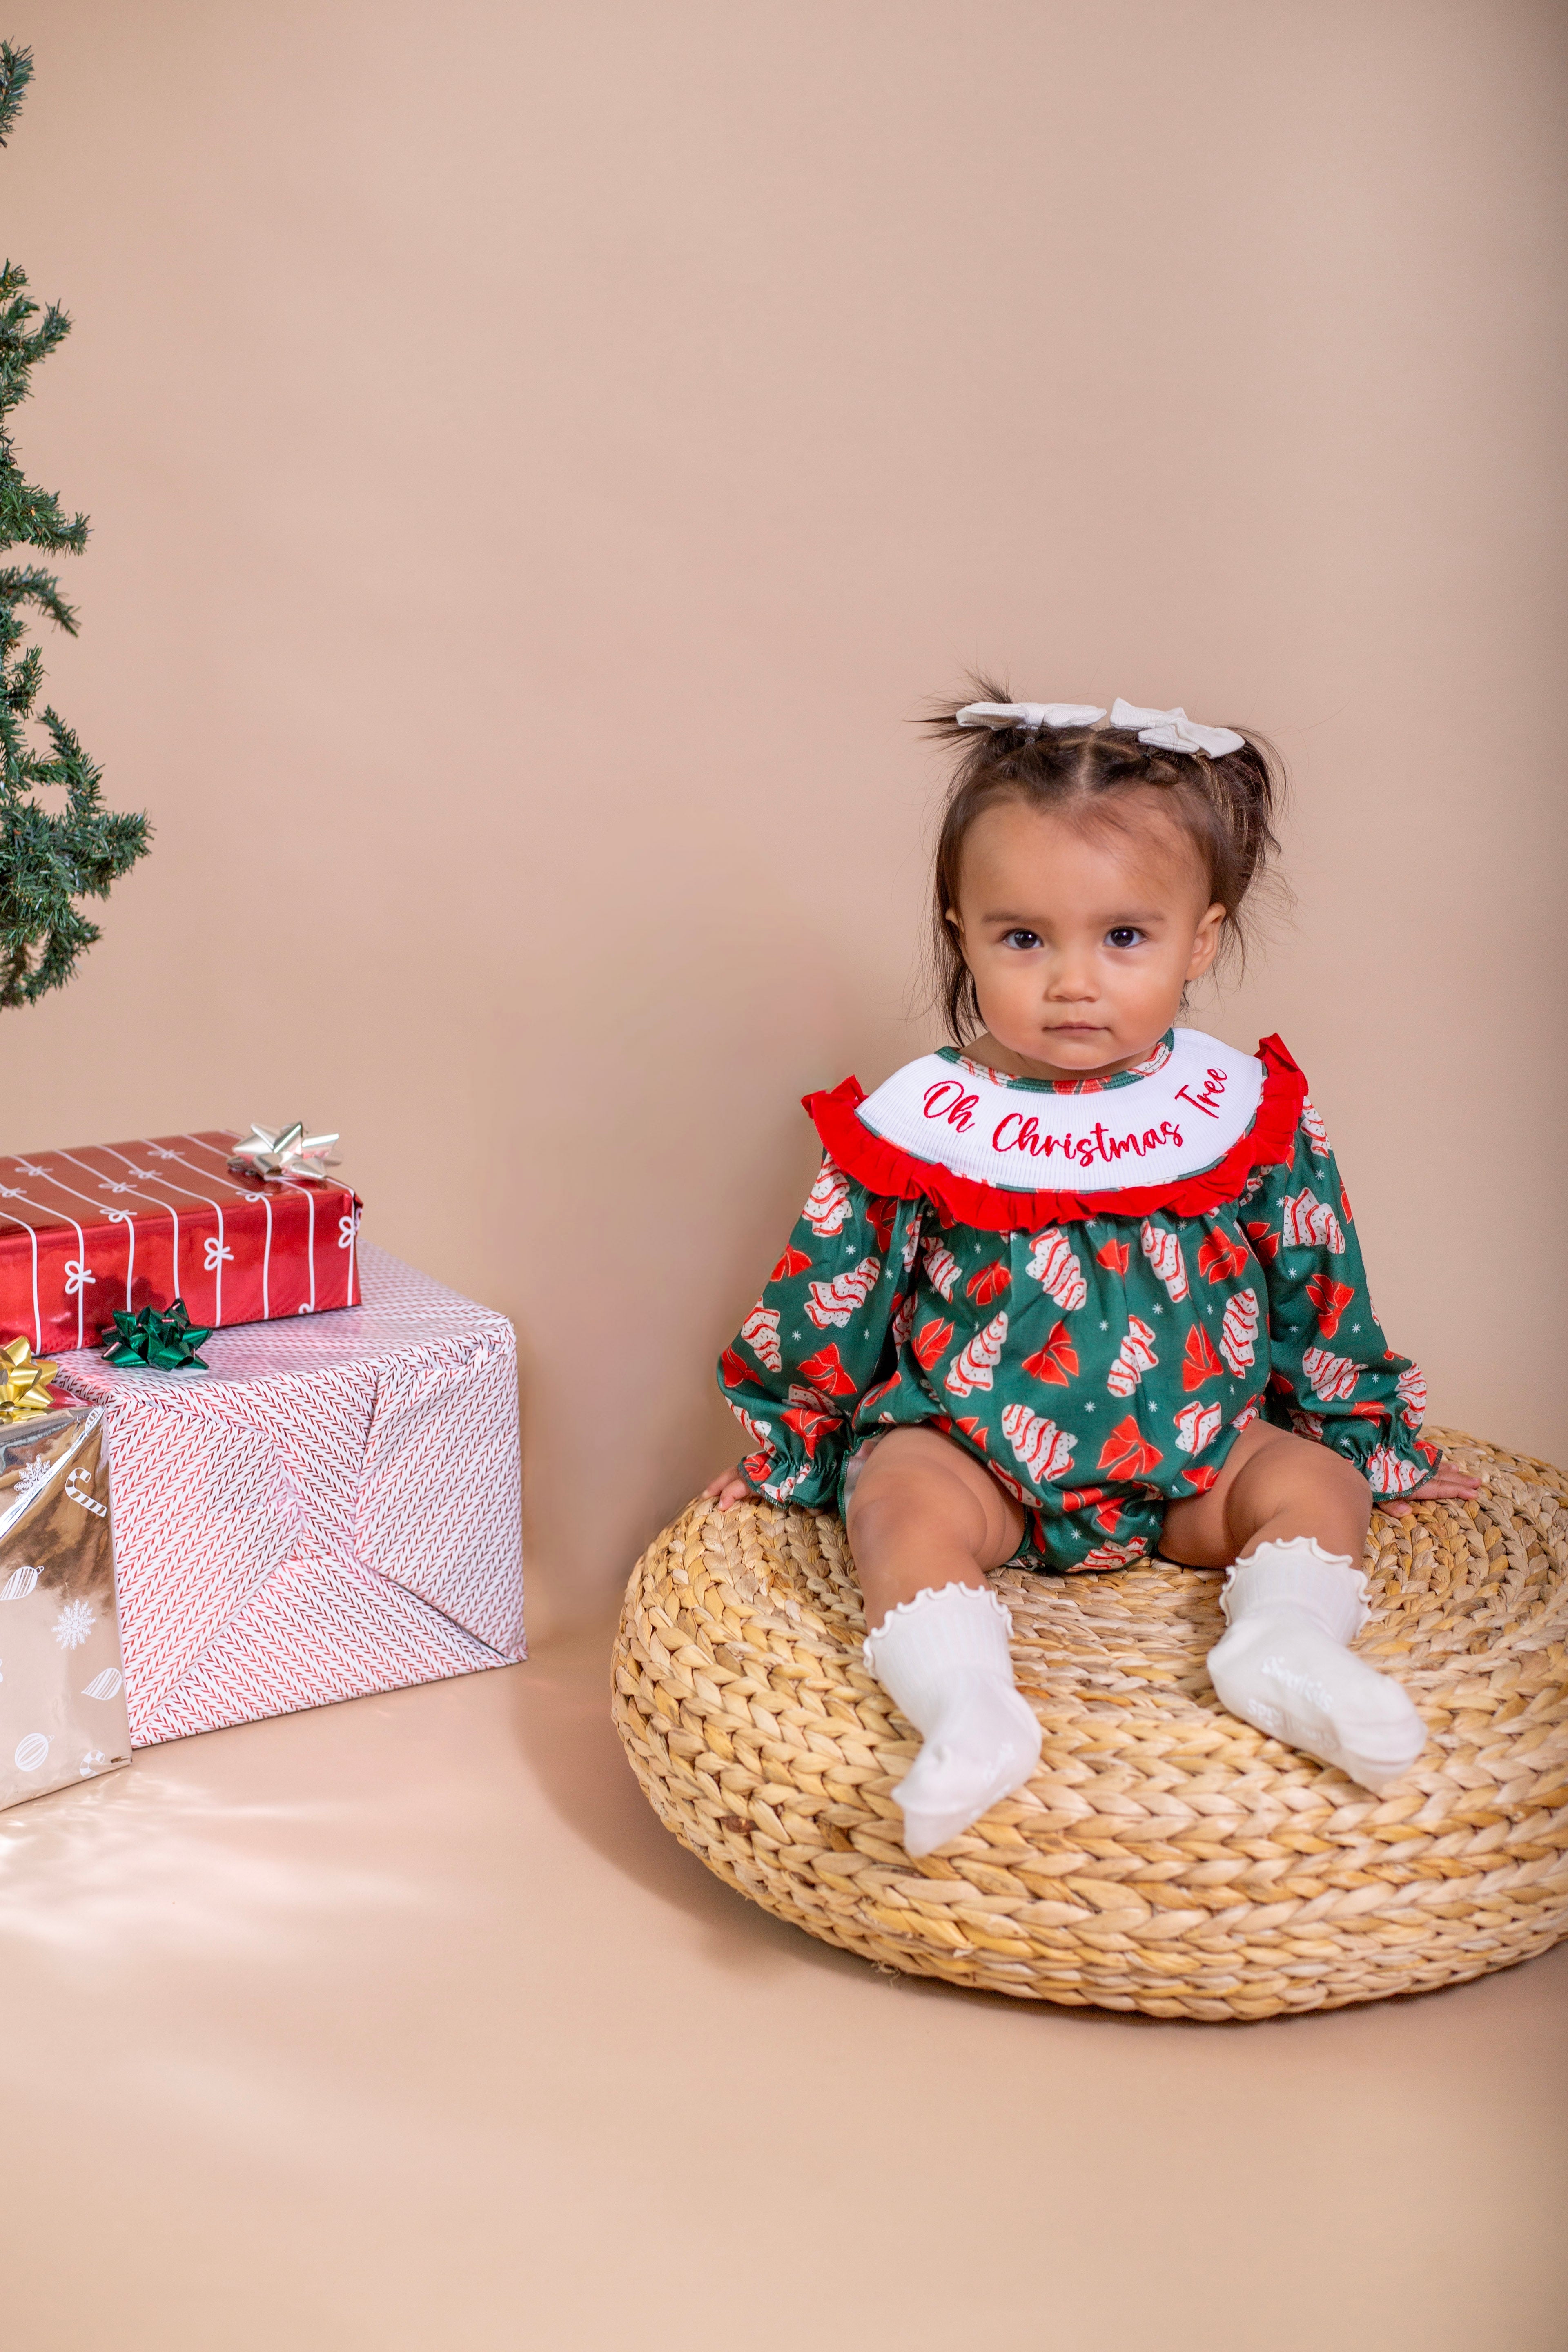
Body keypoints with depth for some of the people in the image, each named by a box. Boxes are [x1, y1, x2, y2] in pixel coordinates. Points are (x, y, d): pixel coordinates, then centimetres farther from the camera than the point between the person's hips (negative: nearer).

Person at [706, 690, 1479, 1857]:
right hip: (970, 1451, -2)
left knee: (1313, 1481, -16)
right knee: (905, 1496, -29)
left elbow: (1321, 1290, 10)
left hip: (1193, 1458, 3)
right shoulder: (918, 1126, -7)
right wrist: (786, 1444, 10)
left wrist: (1372, 1442, 15)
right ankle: (968, 1705, -42)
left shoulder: (1251, 1119, -2)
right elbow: (831, 1297, 4)